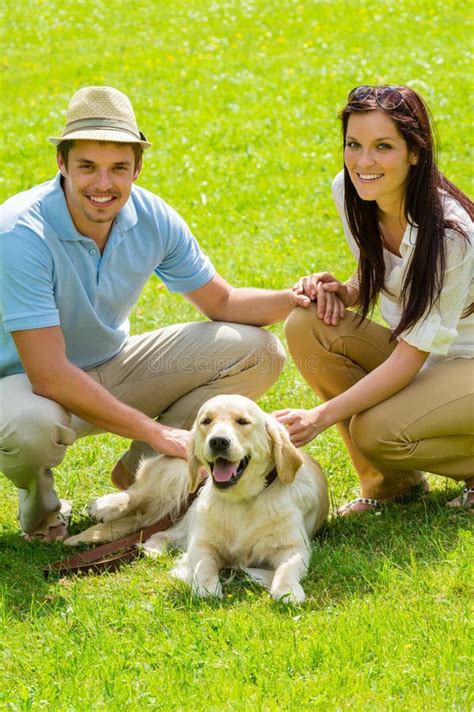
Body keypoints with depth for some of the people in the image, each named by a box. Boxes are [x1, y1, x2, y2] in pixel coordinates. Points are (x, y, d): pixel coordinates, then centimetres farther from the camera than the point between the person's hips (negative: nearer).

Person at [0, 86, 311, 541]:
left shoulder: (152, 218, -11)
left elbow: (221, 302, 2)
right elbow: (50, 376, -33)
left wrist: (293, 299, -19)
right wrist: (155, 431, -31)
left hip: (111, 372, 6)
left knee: (257, 351, -6)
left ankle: (141, 469, 5)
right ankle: (37, 498, -4)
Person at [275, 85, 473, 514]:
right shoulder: (348, 191, -8)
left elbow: (410, 358, -28)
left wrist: (321, 416, -34)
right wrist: (341, 292, -14)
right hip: (416, 356, 7)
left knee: (379, 430, -32)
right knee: (306, 326, -17)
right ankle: (389, 482, -4)